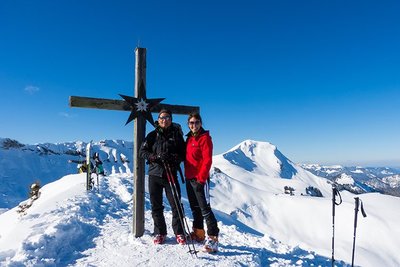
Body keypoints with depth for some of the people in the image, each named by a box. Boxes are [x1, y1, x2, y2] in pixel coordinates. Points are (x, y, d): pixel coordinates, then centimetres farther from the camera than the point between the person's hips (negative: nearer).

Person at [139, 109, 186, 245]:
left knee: (176, 205, -1)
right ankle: (160, 233, 23)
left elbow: (183, 154, 3)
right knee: (156, 206, 8)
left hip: (171, 174, -1)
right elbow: (142, 151, 3)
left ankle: (179, 233, 16)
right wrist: (154, 156, -15)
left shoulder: (176, 135, 5)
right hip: (154, 174, 1)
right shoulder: (153, 135, 7)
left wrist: (173, 157, -18)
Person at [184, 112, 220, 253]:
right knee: (195, 207, 16)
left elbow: (207, 160, -15)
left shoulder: (205, 138, -9)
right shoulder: (189, 138, 14)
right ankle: (198, 233, 29)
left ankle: (212, 238, -2)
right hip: (189, 178, 8)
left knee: (205, 208, -8)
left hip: (200, 179, -8)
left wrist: (201, 178, -19)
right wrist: (186, 174, 13)